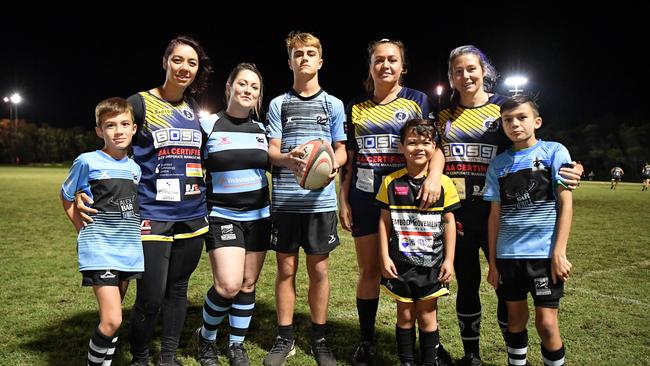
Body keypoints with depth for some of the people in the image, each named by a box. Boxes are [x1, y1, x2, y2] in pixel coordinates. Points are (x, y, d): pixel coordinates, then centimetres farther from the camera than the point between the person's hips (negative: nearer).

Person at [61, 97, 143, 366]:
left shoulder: (135, 167, 8)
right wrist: (86, 232, 2)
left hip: (129, 250, 5)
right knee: (111, 320, -11)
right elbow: (67, 197, 7)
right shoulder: (87, 162, -6)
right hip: (100, 250, -5)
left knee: (112, 318, 14)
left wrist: (130, 232, 10)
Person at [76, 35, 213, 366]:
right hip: (153, 216, -5)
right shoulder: (141, 103, -4)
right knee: (150, 299, -3)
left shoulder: (196, 111, 11)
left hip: (192, 216, 5)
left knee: (178, 290, 13)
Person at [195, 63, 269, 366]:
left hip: (259, 216, 4)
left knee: (248, 285, 9)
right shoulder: (208, 125, -5)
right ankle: (206, 337, 15)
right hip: (222, 217, -4)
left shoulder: (261, 129, 7)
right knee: (229, 285, -15)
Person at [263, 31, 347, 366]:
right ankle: (284, 338, 21)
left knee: (319, 269, 6)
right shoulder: (278, 104, 7)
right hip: (284, 199, 0)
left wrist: (332, 165, -14)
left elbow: (341, 149, 9)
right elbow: (271, 150, 3)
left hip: (320, 199, 0)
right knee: (286, 268, 6)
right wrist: (288, 158, -20)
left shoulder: (334, 105, 9)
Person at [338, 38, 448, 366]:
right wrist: (344, 201, 7)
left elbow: (435, 145, -4)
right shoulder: (355, 108, 11)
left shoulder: (418, 101, 4)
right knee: (369, 271, 8)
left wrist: (433, 176, -24)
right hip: (365, 197, 2)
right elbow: (349, 159, 12)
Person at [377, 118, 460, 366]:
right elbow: (384, 221, 1)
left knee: (427, 316, 10)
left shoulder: (443, 183, -5)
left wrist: (449, 260, -2)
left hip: (431, 263, -1)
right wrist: (384, 257, -3)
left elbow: (449, 222, 0)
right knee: (405, 315, 13)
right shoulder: (391, 183, -3)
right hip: (400, 263, 1)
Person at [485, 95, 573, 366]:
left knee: (546, 323, -2)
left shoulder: (554, 151, -1)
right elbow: (495, 214, 7)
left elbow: (565, 204, -4)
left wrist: (559, 253, -11)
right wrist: (492, 261, 6)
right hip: (508, 255, 3)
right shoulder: (498, 164, 7)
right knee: (515, 319, 13)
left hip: (545, 253, -3)